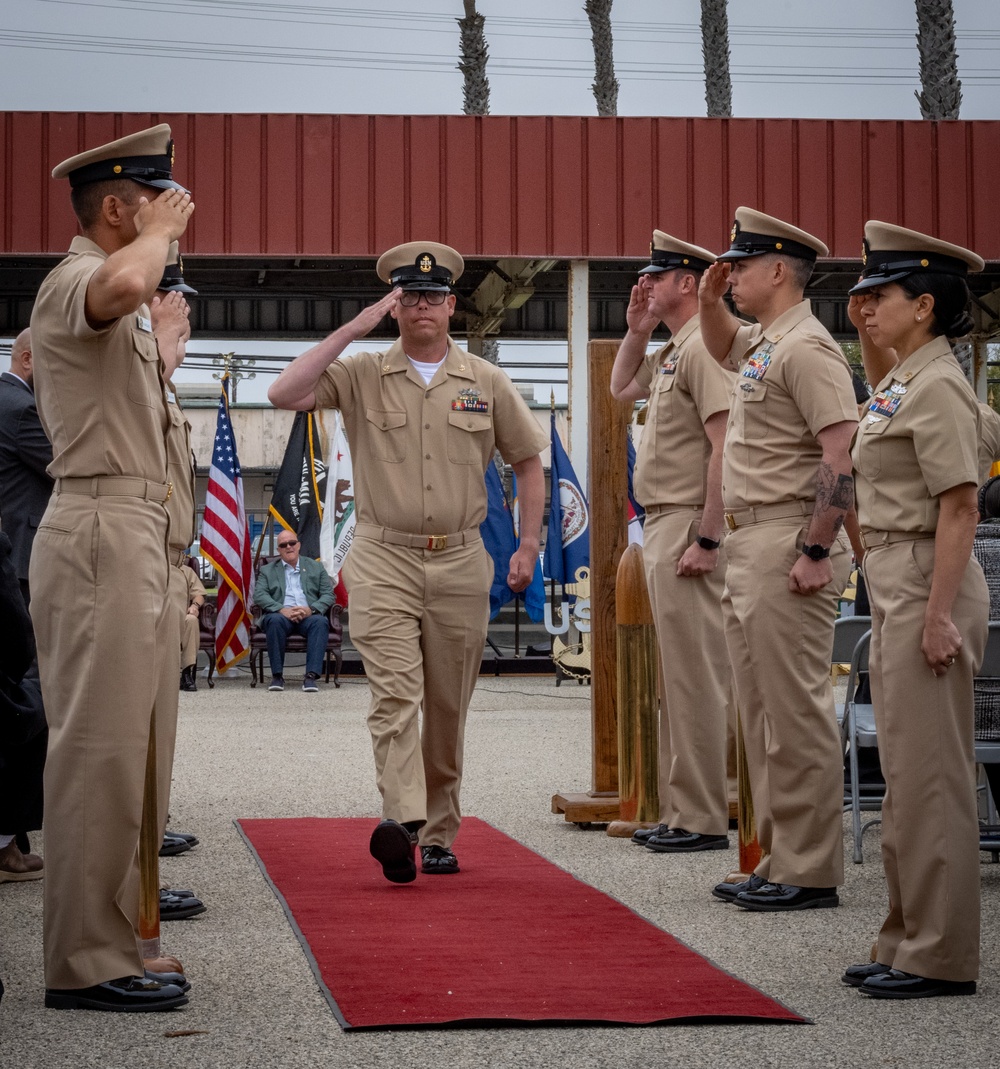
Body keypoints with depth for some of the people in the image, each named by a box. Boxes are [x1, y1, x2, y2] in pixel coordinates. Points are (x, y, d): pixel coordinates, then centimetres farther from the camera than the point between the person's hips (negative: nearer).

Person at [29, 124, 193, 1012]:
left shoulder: (122, 315, 23)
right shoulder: (73, 280, -10)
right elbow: (123, 285, -35)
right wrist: (161, 230, -17)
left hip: (130, 533, 11)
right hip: (100, 531, -11)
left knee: (116, 746, 11)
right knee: (100, 747, -11)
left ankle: (106, 946, 17)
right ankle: (85, 963, -9)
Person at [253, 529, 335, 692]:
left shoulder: (316, 567, 21)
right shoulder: (267, 570, 19)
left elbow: (328, 595, 11)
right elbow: (259, 596, 3)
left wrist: (311, 609, -11)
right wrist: (281, 609, -15)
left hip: (308, 617, 1)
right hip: (281, 616, -1)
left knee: (321, 622, -33)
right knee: (274, 620, -36)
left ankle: (311, 675, -38)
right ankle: (277, 675, -28)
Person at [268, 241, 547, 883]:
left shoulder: (486, 382, 8)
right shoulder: (362, 376, 4)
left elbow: (528, 462, 14)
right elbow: (285, 394, -11)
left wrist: (530, 547, 5)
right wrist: (352, 329, -11)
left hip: (460, 564, 2)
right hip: (384, 562, -2)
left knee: (448, 709, 9)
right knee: (395, 695, -18)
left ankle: (439, 834, 20)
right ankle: (403, 821, -31)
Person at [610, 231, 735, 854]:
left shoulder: (705, 347, -14)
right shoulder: (670, 353, 17)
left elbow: (725, 449, -22)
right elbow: (622, 388, 37)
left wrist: (705, 540, -25)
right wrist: (636, 331, 20)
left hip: (690, 528, -11)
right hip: (662, 525, 11)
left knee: (696, 677, -8)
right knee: (678, 679, 14)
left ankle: (703, 820, -4)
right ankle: (681, 812, 21)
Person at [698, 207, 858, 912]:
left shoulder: (806, 347, -14)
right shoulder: (763, 343, 16)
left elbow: (843, 453, -22)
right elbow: (724, 348, 41)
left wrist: (816, 552, -24)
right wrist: (710, 302, 20)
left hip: (788, 547, -11)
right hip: (749, 545, 11)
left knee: (797, 714, -7)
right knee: (763, 714, 14)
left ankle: (811, 874, -1)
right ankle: (779, 862, 21)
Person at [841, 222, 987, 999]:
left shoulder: (937, 387, -15)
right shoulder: (903, 383, 13)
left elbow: (961, 506, -21)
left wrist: (939, 614, -24)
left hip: (927, 586, -11)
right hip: (894, 587, 11)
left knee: (929, 775, -6)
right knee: (906, 773, 14)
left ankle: (941, 957, 0)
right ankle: (910, 941, 22)